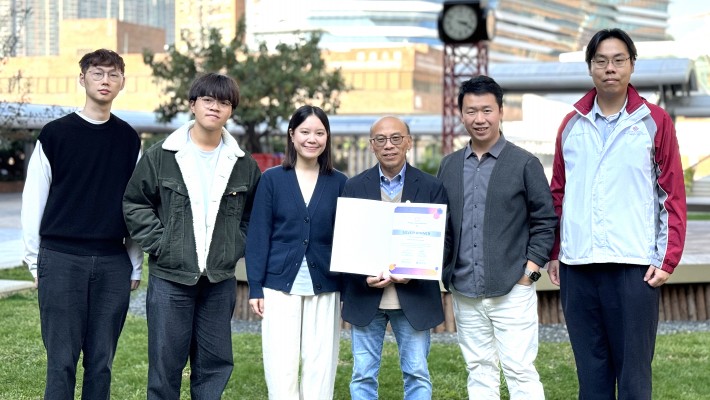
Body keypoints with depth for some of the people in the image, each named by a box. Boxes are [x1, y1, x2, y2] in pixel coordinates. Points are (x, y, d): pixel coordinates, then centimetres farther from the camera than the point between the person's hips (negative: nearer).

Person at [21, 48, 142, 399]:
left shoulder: (129, 140, 11)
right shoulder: (55, 134, 1)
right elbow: (34, 201, 2)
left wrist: (135, 265, 9)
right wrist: (36, 262, 0)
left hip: (113, 264, 3)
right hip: (61, 261, -3)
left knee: (101, 361, 6)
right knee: (62, 360, -3)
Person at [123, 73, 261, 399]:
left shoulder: (244, 165, 5)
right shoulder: (161, 156, -3)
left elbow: (254, 213, 16)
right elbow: (134, 203, 2)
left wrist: (236, 246, 3)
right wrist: (158, 244, -6)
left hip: (220, 280, 3)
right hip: (170, 277, -2)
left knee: (215, 361, 8)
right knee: (166, 360, 3)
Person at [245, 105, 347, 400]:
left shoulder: (339, 183, 6)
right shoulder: (272, 179, 2)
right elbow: (258, 235, 2)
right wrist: (255, 287, -2)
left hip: (324, 288, 1)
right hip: (280, 286, -1)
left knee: (320, 366, 3)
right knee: (281, 367, -1)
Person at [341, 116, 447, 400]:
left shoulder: (431, 187, 3)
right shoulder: (354, 187, 5)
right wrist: (363, 275, -13)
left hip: (414, 298, -1)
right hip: (366, 296, 1)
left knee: (417, 374, 4)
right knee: (363, 376, 5)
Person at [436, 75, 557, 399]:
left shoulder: (525, 163, -1)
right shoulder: (449, 165, 10)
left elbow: (545, 222, 0)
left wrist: (530, 270, -8)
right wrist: (445, 273, 4)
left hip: (512, 290, -4)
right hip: (464, 293, 4)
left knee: (519, 371, -4)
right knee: (479, 372, 10)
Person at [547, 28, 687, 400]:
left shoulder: (655, 121, 2)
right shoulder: (572, 125, 11)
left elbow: (673, 194, 0)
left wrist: (668, 259, -7)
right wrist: (553, 253, 11)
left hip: (633, 267, -3)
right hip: (576, 267, 3)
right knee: (590, 370, 10)